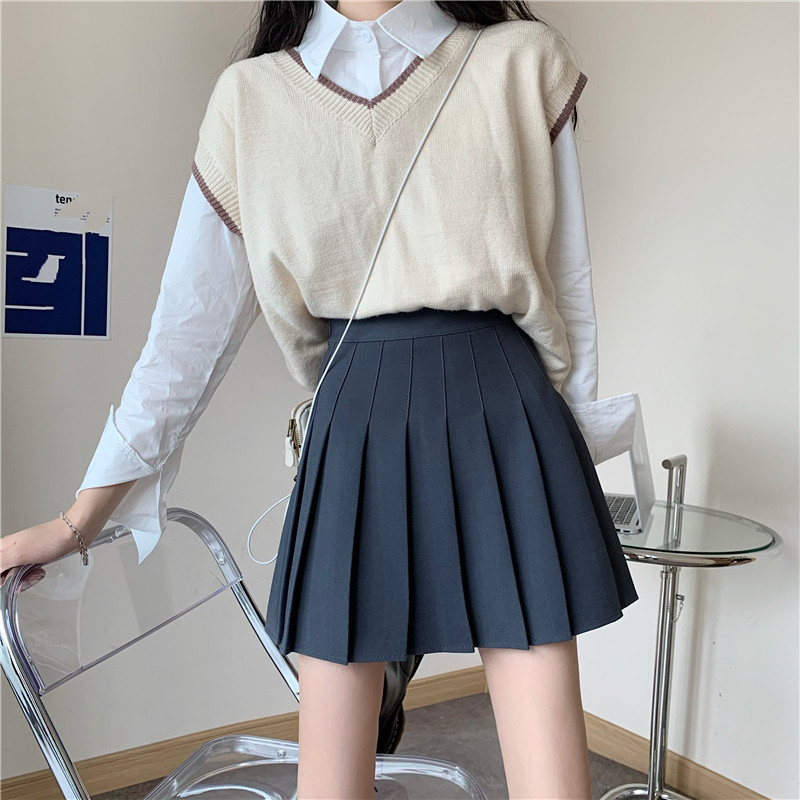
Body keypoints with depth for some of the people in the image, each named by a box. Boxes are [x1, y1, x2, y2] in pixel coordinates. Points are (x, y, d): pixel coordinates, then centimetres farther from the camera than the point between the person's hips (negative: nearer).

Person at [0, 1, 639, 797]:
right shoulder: (252, 95, 8)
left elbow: (567, 290, 8)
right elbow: (190, 326, 8)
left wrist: (569, 457, 10)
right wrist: (77, 521, 9)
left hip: (502, 418, 0)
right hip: (353, 431, 1)